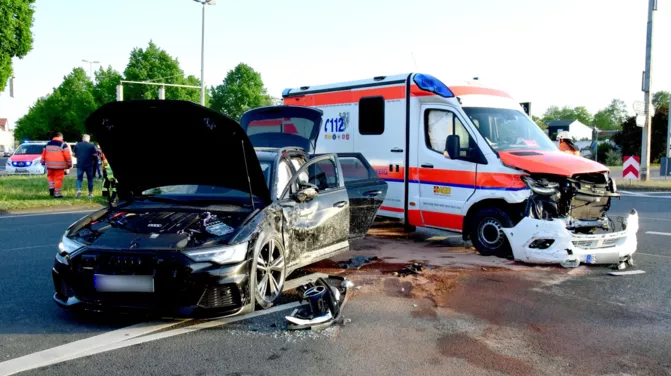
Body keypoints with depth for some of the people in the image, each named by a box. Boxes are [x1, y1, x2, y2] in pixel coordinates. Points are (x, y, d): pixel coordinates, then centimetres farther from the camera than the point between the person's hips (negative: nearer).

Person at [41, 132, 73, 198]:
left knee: (50, 176, 25)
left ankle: (51, 188, 7)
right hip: (59, 165, -5)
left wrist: (43, 162, 29)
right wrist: (69, 163, 0)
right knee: (58, 179, 0)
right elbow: (67, 155, -8)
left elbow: (44, 153, 19)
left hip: (49, 164, 5)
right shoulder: (63, 145, -5)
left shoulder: (48, 144, 12)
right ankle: (57, 194, 1)